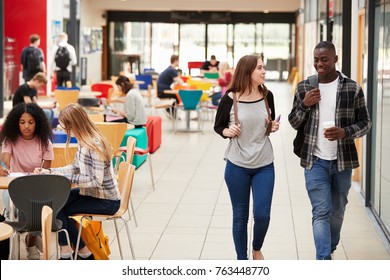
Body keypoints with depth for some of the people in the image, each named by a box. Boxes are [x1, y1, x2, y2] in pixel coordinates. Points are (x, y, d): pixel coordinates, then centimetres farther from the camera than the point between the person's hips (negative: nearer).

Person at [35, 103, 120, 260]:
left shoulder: (95, 145, -25)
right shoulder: (83, 142, 3)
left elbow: (97, 181, -27)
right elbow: (76, 167, 13)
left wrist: (66, 177, -26)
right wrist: (49, 171, 4)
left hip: (106, 201, -9)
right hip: (91, 193, 9)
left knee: (59, 210, -14)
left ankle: (85, 254, 4)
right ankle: (66, 253, 2)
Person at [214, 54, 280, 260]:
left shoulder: (267, 95, -2)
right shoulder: (230, 98, -10)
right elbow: (217, 126, 3)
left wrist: (274, 127, -8)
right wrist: (227, 132, -18)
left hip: (264, 165, 2)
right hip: (237, 165, -2)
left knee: (262, 215, -1)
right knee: (240, 216, 8)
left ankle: (257, 249, 30)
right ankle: (242, 261, 23)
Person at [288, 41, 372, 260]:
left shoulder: (353, 88, -3)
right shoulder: (304, 87, 2)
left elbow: (365, 123, 1)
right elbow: (294, 123, 8)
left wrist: (345, 132, -19)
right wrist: (304, 105, -12)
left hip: (343, 161, 1)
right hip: (316, 160, 0)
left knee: (337, 211, 15)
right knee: (321, 212, -8)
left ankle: (330, 249, 37)